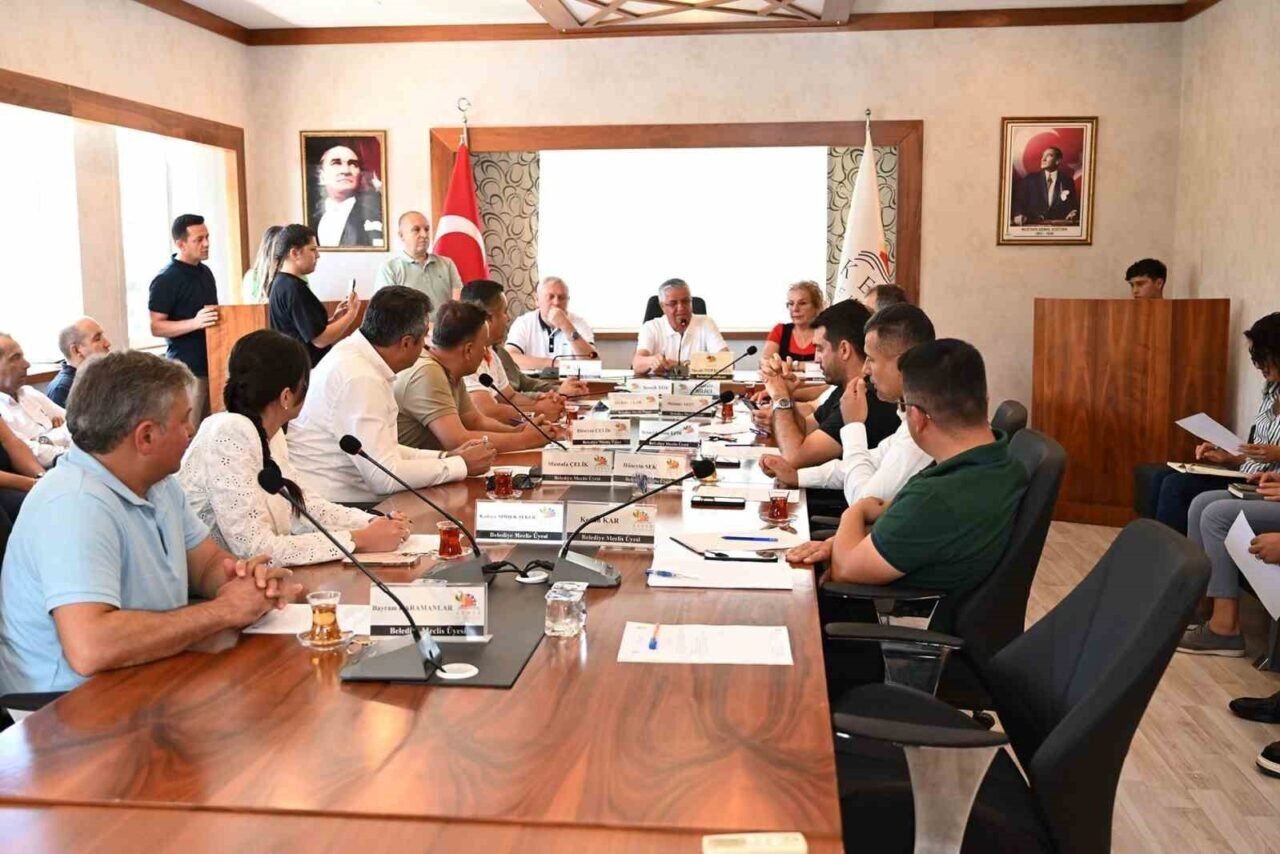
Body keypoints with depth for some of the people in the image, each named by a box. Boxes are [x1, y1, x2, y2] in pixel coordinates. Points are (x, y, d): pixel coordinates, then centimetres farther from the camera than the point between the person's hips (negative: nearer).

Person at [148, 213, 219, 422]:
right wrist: (195, 322, -27)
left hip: (212, 364, 8)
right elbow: (156, 327, -15)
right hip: (187, 369, -8)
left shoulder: (205, 272, 13)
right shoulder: (166, 279, -11)